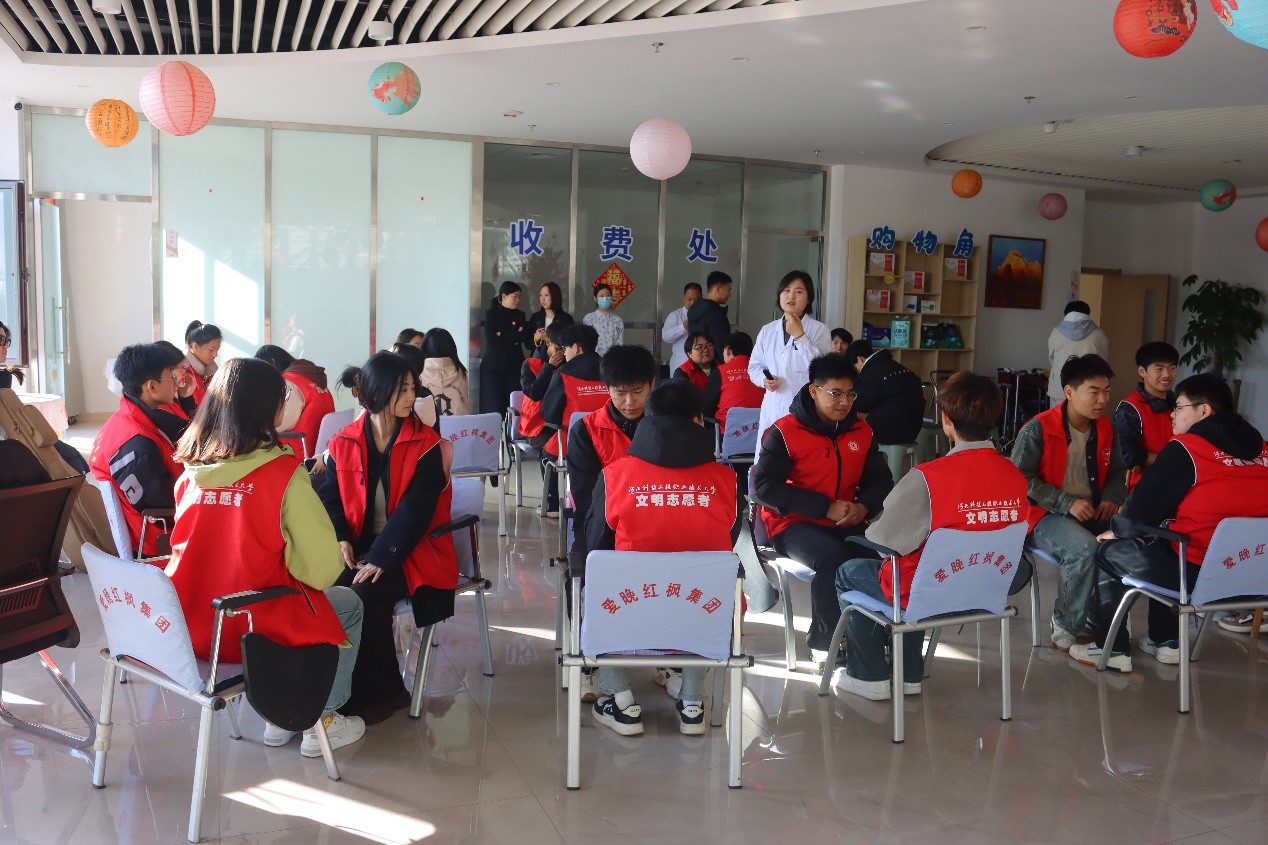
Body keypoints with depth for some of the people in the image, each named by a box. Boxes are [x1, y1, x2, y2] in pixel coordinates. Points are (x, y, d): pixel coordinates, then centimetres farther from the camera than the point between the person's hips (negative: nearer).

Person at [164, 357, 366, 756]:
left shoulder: (192, 470, 1)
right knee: (348, 605, 20)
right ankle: (322, 723, 24)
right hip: (249, 632, -6)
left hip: (188, 629, 6)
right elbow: (322, 568, -15)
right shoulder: (283, 471, -16)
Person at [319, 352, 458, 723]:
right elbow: (330, 498, 8)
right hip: (357, 549, 4)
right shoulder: (343, 444, 7)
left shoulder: (425, 445, -5)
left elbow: (415, 509, -13)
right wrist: (340, 539, -12)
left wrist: (381, 558, -23)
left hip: (407, 552, -3)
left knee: (365, 595, -30)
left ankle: (381, 693, -7)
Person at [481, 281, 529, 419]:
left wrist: (502, 335, -9)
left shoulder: (520, 315, 13)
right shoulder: (491, 314, 3)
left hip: (514, 366, 3)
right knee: (496, 406, -7)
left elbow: (524, 336, -3)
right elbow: (490, 339, -11)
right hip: (494, 367, -3)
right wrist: (514, 335, -6)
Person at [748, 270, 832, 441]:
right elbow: (754, 366, 17)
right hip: (772, 408, 4)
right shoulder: (767, 330, 12)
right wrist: (764, 380, -5)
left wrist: (799, 336, -12)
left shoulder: (819, 329, 0)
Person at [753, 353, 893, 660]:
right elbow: (764, 485, -17)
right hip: (794, 523, -5)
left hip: (845, 524, 5)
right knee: (834, 558, -34)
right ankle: (824, 640, -10)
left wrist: (864, 506, -12)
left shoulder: (861, 432, 8)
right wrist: (826, 507, -21)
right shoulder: (784, 432, -9)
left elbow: (880, 480, 13)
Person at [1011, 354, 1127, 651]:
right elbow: (1020, 480, -13)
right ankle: (1066, 627, -13)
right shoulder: (1038, 430, -11)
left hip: (1093, 513, 6)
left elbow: (1118, 472, 22)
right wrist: (1067, 503, -20)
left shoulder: (1106, 430, 9)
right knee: (1083, 547, -35)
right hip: (1046, 515, -6)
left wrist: (1111, 498, -1)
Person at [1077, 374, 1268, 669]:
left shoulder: (1185, 448, -10)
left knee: (1110, 553, 14)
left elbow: (1145, 506, -7)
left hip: (1197, 573, -7)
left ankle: (1112, 648, 17)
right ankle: (1165, 641, 34)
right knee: (1161, 541, 32)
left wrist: (1116, 529, 13)